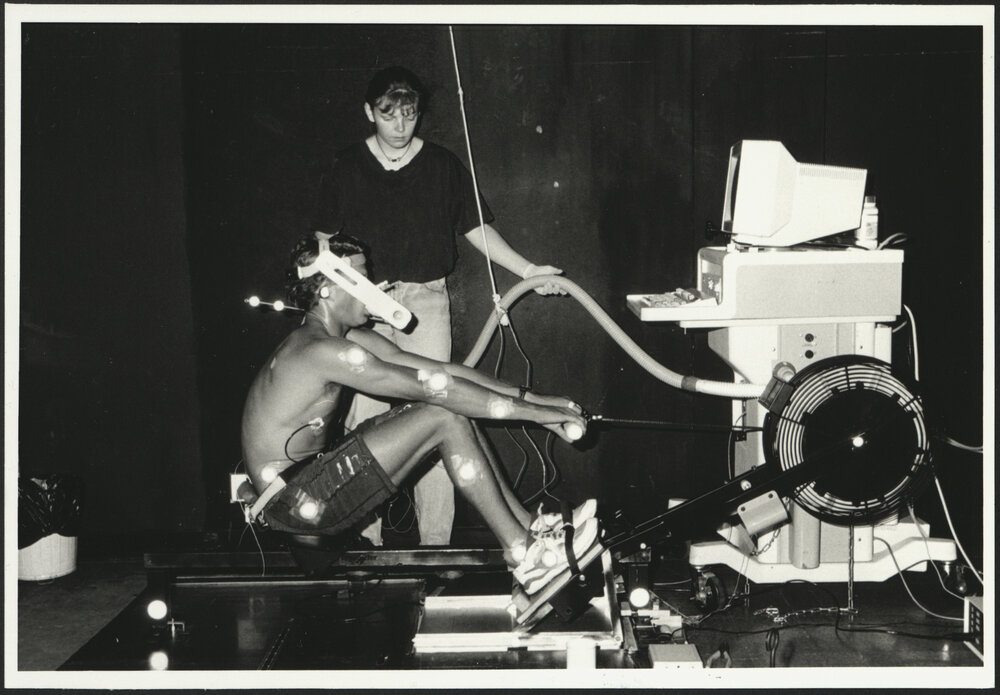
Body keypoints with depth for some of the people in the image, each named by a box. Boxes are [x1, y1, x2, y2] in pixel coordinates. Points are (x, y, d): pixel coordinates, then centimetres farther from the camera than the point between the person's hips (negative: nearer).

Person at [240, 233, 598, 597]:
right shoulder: (319, 351, -22)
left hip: (313, 474, 10)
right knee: (444, 416, -16)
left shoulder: (349, 338, 10)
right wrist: (530, 412, -22)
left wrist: (532, 398, -2)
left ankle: (529, 527, 2)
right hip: (293, 503, -10)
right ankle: (524, 556, -12)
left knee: (453, 407, 2)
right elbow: (432, 385, -25)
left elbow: (438, 369, 5)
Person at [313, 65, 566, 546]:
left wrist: (527, 270, 2)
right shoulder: (347, 168, 8)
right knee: (364, 420, -4)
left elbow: (476, 228, 10)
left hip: (427, 302, 0)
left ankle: (435, 540, 1)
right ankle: (365, 541, 3)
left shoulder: (443, 165, 8)